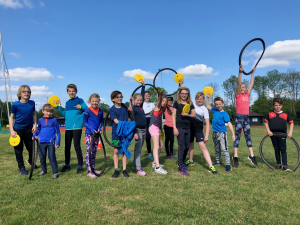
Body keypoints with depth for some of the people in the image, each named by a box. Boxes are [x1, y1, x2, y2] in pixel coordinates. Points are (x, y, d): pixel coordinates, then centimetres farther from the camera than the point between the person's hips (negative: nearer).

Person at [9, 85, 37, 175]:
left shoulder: (32, 103, -2)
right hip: (18, 129, -2)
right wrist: (12, 130, -8)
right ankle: (22, 168, 18)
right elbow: (11, 117, -3)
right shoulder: (15, 105, -11)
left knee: (31, 147, 13)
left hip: (29, 129, 3)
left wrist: (35, 125, 1)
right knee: (18, 150, 5)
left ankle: (30, 161, 41)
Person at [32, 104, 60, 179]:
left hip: (51, 142, -4)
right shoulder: (40, 120, 8)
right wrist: (34, 135, 6)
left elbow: (57, 131, 0)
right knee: (42, 157, 12)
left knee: (52, 157, -5)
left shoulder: (54, 120, -3)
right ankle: (44, 170, 31)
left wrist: (58, 142, -4)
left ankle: (55, 172, 3)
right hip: (42, 142, 4)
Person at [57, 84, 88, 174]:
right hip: (68, 127, 6)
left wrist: (81, 107, -23)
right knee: (67, 146, 11)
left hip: (77, 127, -6)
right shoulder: (67, 102, 18)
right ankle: (67, 165, 25)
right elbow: (65, 115, 20)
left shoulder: (79, 100, 0)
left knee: (77, 146, -4)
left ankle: (80, 166, 6)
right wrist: (59, 107, 16)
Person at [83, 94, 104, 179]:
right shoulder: (87, 111, -9)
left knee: (94, 152, 14)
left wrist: (100, 128, -5)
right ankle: (89, 171, -2)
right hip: (89, 134, -5)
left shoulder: (100, 111, 4)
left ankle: (93, 168, 27)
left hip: (96, 133, 5)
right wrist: (92, 129, -17)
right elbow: (84, 122, -7)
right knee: (89, 151, -7)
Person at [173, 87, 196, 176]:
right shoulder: (177, 103, 0)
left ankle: (183, 163, 28)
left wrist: (187, 114, -13)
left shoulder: (190, 104, 12)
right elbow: (174, 116, -3)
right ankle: (180, 168, 2)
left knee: (187, 147, 10)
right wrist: (174, 128, -11)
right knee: (181, 147, -6)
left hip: (188, 128, 5)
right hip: (180, 128, -5)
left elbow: (194, 115, 8)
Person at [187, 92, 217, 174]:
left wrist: (206, 136, -17)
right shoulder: (193, 103, 2)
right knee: (190, 145, 17)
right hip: (189, 127, 4)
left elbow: (207, 123, -11)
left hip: (198, 129, -3)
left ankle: (211, 166, -14)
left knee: (203, 146, -13)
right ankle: (190, 161, 39)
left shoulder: (204, 109, -8)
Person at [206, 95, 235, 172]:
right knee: (217, 149, 19)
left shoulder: (224, 114, -11)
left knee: (224, 149, -10)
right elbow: (207, 106, 22)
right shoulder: (214, 111, 7)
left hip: (222, 133, -7)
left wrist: (233, 134, -23)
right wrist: (207, 97, 13)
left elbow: (229, 123, -17)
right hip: (215, 133, 7)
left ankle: (228, 165, -7)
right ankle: (218, 161, 34)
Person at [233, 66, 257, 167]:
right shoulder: (238, 95, 0)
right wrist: (240, 72, -20)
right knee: (237, 136, -3)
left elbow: (251, 83, 13)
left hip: (246, 117, 5)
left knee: (248, 136, 7)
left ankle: (251, 155, 10)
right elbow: (239, 83, -11)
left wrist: (253, 72, 13)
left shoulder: (247, 95, 12)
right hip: (239, 117, -5)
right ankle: (235, 156, 2)